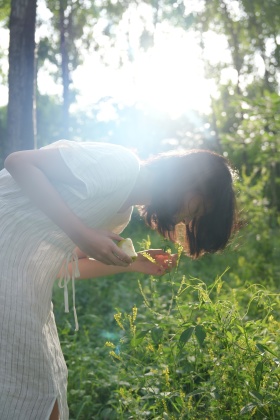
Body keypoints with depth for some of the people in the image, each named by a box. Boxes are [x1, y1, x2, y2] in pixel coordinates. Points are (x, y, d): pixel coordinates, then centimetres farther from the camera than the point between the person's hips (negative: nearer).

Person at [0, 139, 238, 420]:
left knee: (48, 393, 14)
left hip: (25, 278, 9)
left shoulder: (122, 213, 13)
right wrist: (81, 232, -24)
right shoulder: (121, 164, -15)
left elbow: (66, 265, 13)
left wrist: (135, 264, 7)